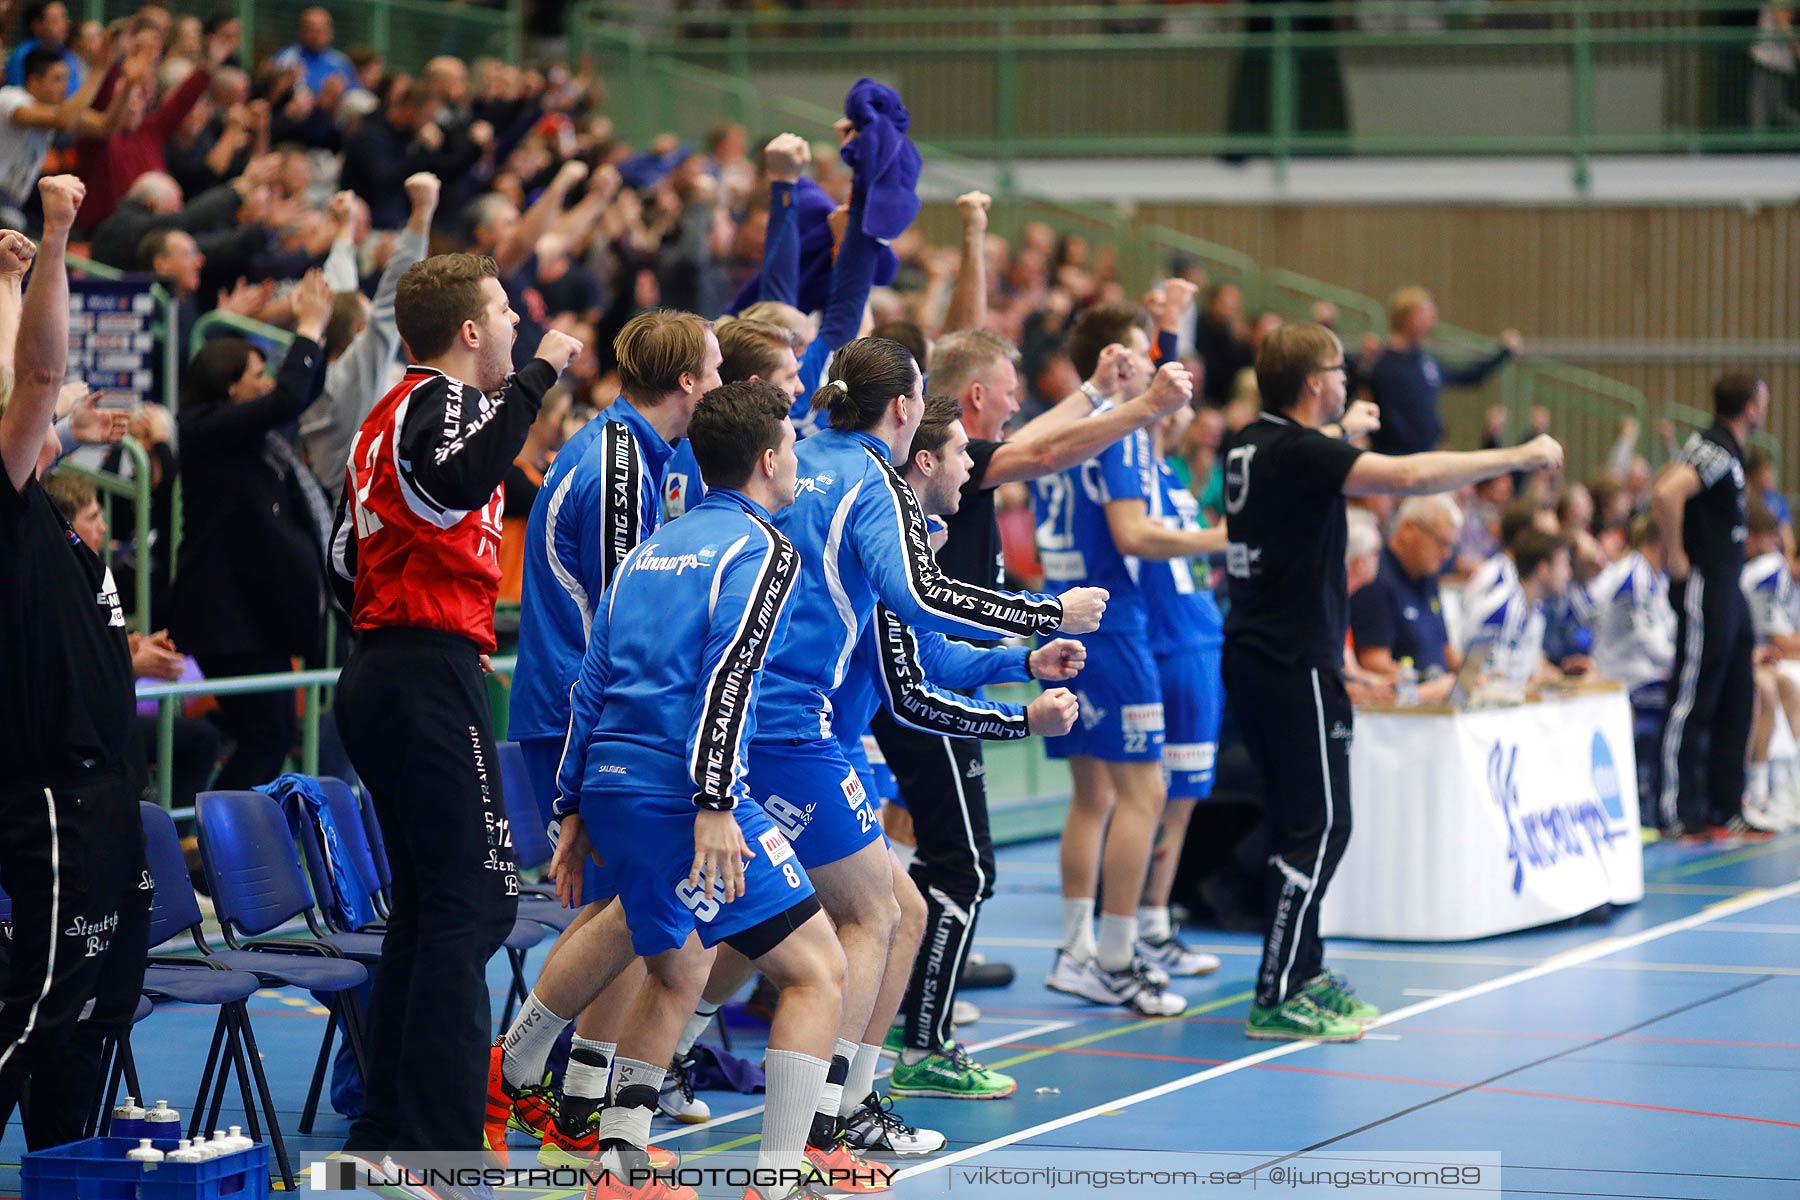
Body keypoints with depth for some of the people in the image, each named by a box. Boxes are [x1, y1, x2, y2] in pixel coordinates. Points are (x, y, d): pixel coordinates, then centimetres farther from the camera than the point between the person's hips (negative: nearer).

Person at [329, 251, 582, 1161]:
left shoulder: (386, 415, 18)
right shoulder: (442, 400, -10)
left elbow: (345, 560, 22)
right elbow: (460, 483, -33)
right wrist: (536, 376, -27)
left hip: (377, 670, 10)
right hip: (432, 676, -10)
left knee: (425, 903, 15)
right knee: (473, 901, -11)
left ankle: (386, 1128, 17)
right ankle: (440, 1144, -15)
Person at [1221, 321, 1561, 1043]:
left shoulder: (1251, 444, 10)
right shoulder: (1299, 451, -17)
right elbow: (1406, 476, -28)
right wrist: (1516, 457, -22)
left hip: (1252, 656, 10)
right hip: (1296, 666, -10)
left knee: (1302, 825, 17)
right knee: (1318, 828, -7)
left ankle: (1304, 975, 23)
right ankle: (1276, 1000, -7)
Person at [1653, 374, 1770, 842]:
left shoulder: (1726, 449, 14)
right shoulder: (1715, 450, -16)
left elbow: (1668, 489, 26)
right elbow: (1666, 495, -31)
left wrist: (1672, 549, 21)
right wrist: (1676, 558, -22)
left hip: (1727, 589, 10)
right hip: (1704, 588, -10)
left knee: (1735, 702, 13)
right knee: (1692, 702, -7)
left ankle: (1727, 809, 18)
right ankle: (1680, 816, -5)